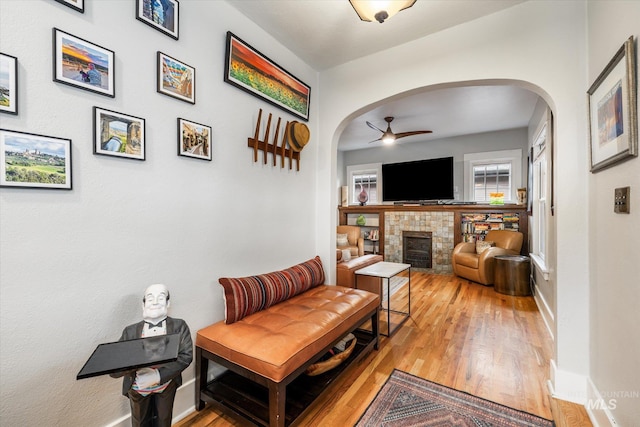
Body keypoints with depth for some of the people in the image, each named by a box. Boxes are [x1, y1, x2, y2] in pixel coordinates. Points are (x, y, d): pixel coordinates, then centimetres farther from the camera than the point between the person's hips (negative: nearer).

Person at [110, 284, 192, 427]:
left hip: (167, 384, 0)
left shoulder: (179, 326, -20)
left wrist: (159, 375, -32)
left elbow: (186, 356, -21)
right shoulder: (131, 331, -18)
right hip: (137, 387, 0)